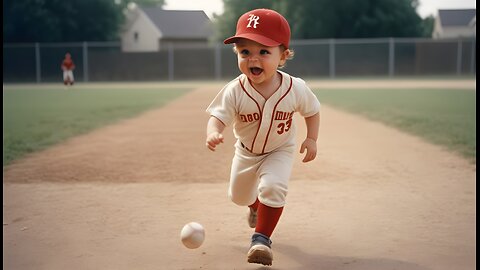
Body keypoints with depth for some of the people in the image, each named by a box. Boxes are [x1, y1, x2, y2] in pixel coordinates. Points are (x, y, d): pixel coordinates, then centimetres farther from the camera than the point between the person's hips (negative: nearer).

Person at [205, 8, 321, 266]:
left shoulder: (295, 88, -25)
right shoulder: (234, 91, -29)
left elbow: (312, 111, -7)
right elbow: (217, 117, -34)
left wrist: (311, 139, -14)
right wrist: (213, 133, -56)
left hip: (279, 151, -2)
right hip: (246, 151, 2)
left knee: (272, 187, -29)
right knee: (238, 196, 21)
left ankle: (262, 237, -9)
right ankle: (256, 206, 59)